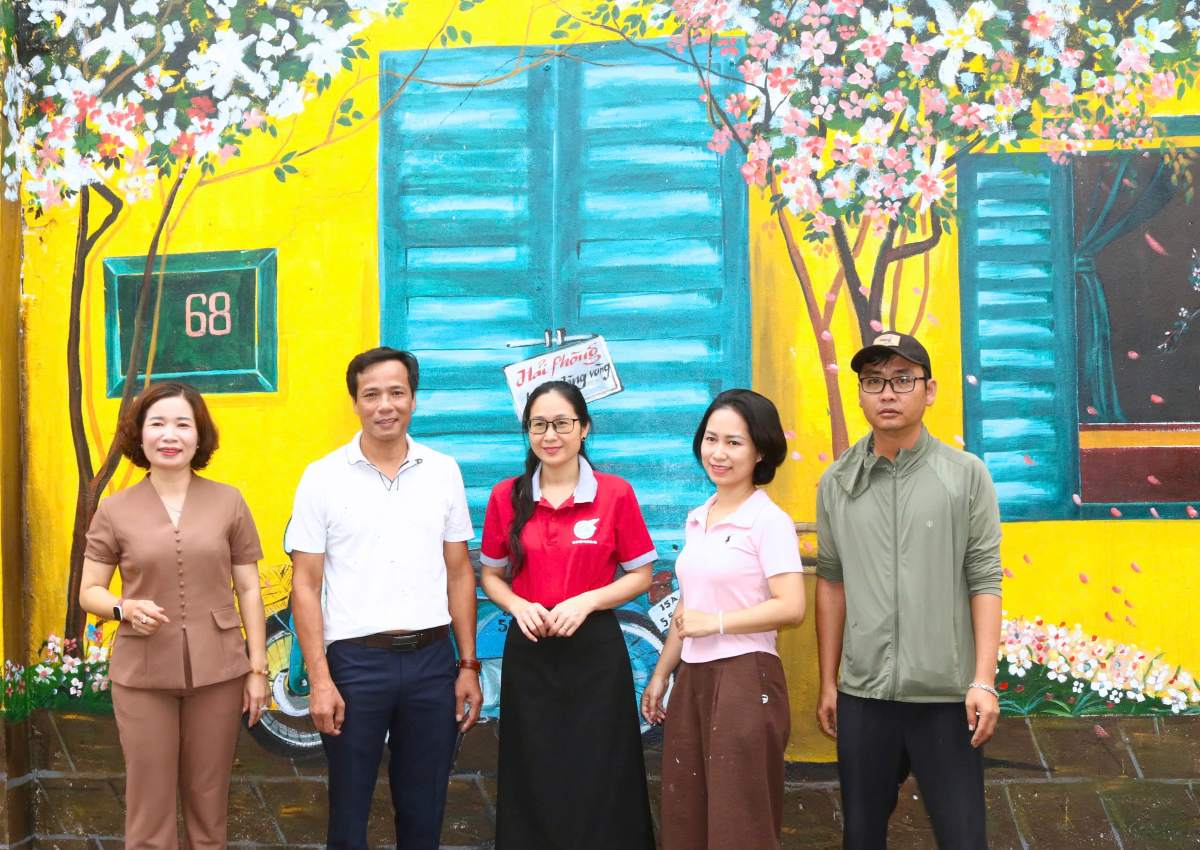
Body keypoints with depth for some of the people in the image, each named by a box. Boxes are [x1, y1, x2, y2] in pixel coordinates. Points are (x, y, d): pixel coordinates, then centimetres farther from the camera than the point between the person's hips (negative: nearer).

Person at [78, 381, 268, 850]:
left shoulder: (228, 502, 2)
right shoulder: (115, 511, 0)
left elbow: (249, 589, 4)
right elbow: (89, 591, 6)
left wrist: (258, 670, 1)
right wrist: (125, 608, -16)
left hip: (218, 671, 1)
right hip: (142, 675, 0)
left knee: (208, 800, 9)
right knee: (149, 802, 3)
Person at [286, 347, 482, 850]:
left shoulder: (443, 472, 4)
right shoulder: (323, 478, -3)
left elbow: (459, 572, 8)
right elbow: (306, 585, -3)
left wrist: (468, 665, 4)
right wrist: (319, 680, -9)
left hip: (432, 659, 2)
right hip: (356, 661, -2)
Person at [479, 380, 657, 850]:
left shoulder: (616, 494, -4)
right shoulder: (506, 497, 2)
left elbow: (641, 575, 1)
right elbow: (490, 574, 11)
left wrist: (587, 601, -14)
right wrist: (518, 606, -9)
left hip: (596, 651, -2)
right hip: (529, 651, 2)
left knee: (597, 782, 3)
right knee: (533, 781, 8)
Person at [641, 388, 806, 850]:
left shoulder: (769, 521, -9)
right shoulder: (696, 520, 13)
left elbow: (791, 607, -19)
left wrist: (716, 622, -15)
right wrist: (660, 675, 20)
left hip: (745, 677, -7)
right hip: (692, 678, 7)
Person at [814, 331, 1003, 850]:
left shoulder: (966, 476, -3)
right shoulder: (836, 483, 4)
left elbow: (984, 581, -4)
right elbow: (831, 584, 9)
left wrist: (984, 680, -9)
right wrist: (828, 682, 9)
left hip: (946, 694, -2)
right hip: (862, 694, 2)